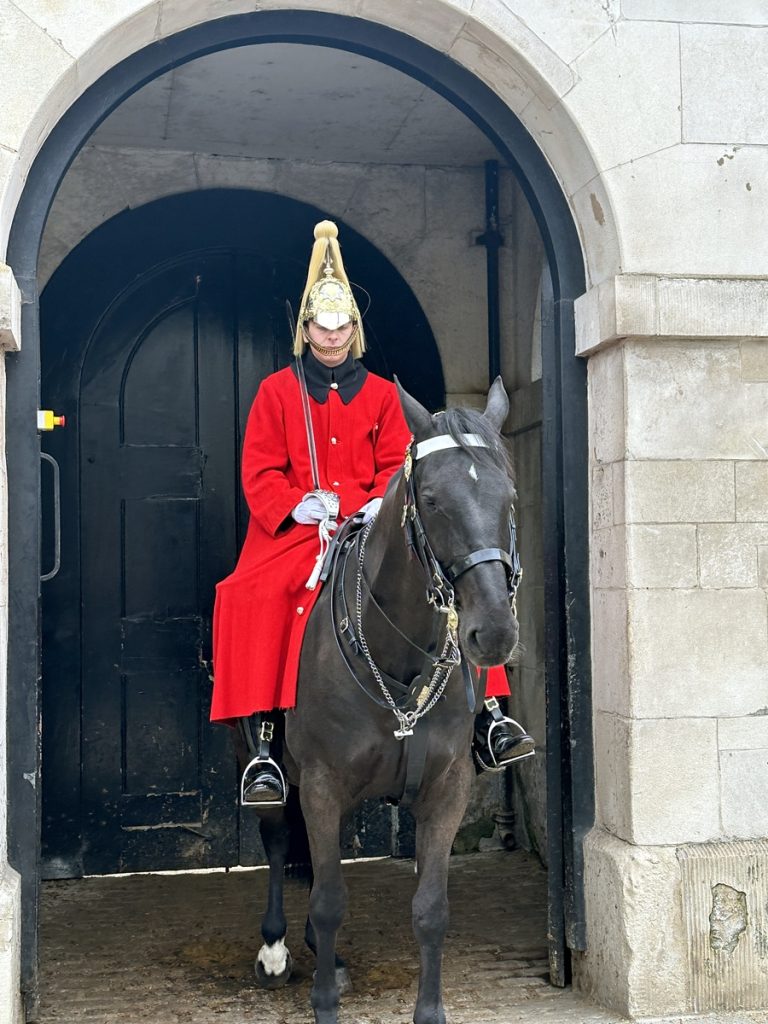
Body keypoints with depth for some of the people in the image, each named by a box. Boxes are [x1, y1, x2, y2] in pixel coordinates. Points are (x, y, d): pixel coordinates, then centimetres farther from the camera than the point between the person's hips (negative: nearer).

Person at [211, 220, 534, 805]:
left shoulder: (380, 394, 15)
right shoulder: (277, 392, 10)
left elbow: (397, 465, 9)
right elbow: (259, 471, 3)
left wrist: (383, 503, -13)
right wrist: (299, 505, -15)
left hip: (369, 525, 2)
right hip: (294, 530, -1)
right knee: (255, 596, -31)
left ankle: (487, 714, -17)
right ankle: (262, 745, -27)